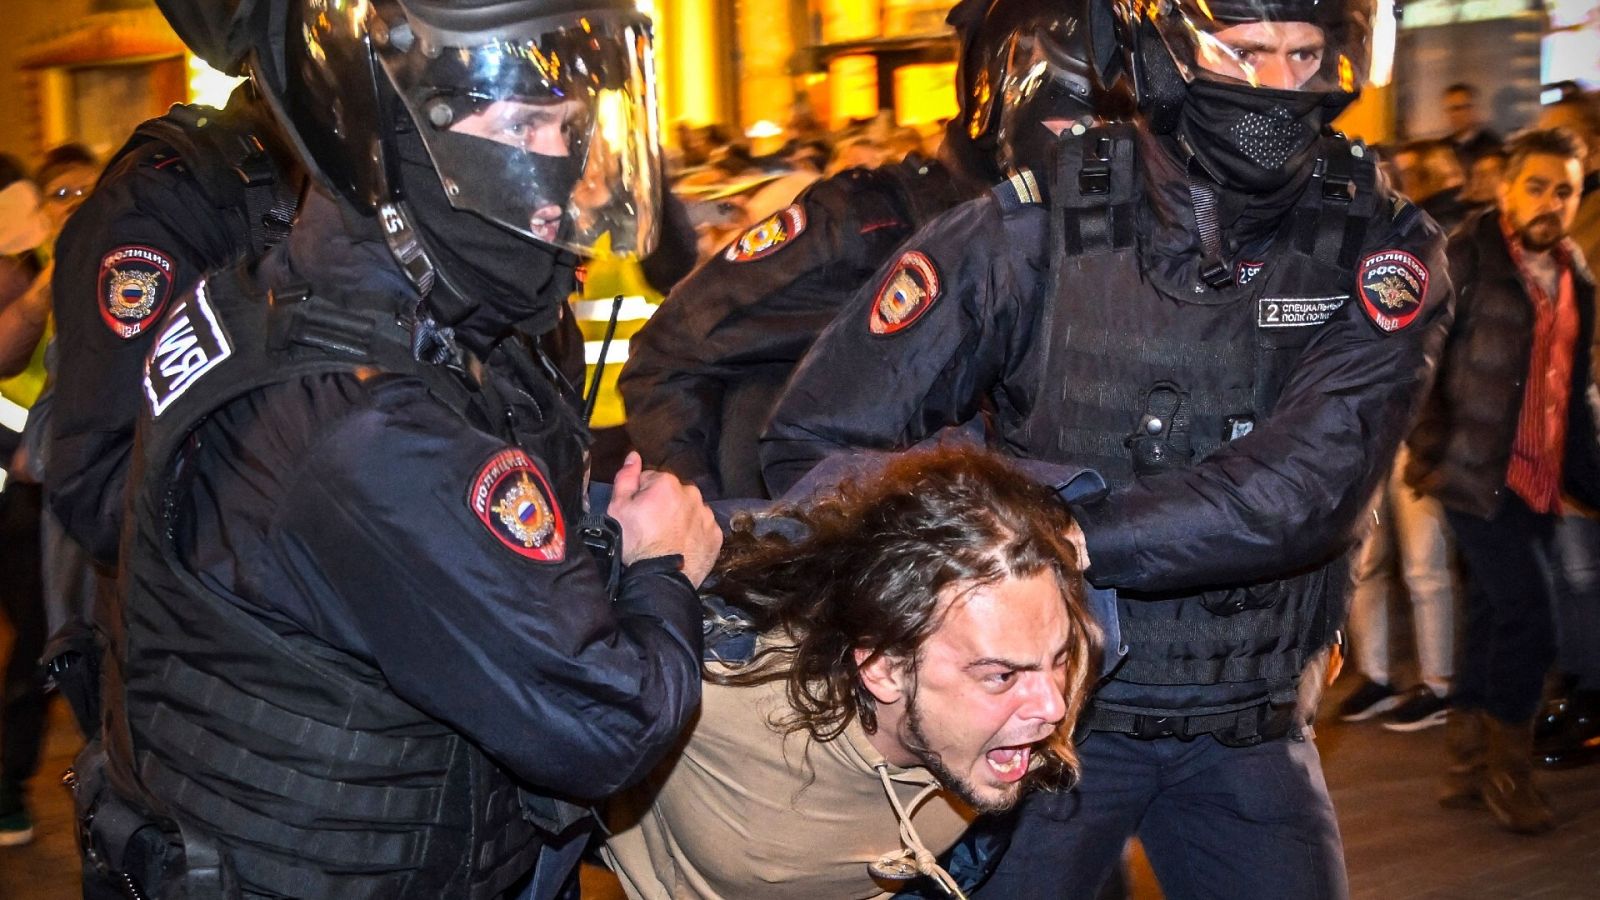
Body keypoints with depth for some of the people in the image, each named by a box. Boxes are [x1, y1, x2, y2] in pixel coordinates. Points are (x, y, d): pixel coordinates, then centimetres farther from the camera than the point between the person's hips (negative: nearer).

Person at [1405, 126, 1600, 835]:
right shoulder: (1464, 262, -8)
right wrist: (1431, 450, -14)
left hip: (1538, 480, 7)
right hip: (1478, 475, -7)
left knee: (1495, 620, 12)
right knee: (1528, 617, -11)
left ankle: (1467, 767, 23)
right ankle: (1506, 769, 5)